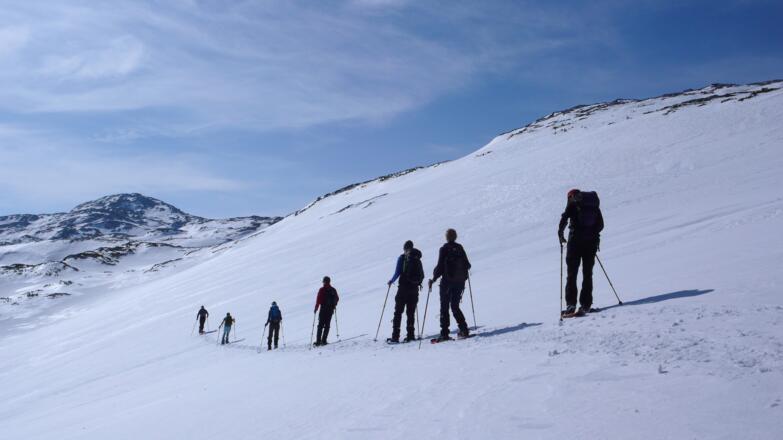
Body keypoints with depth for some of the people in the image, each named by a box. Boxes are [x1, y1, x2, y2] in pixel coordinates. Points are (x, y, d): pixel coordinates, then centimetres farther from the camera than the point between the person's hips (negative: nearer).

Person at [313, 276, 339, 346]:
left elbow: (318, 299, -12)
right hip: (331, 309, 3)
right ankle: (323, 341, 1)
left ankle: (318, 341, -4)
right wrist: (334, 305, 28)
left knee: (321, 325, 1)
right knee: (327, 325, 7)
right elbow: (337, 299, 13)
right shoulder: (333, 290, 7)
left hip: (323, 309, -3)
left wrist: (316, 308, -5)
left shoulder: (322, 290, -6)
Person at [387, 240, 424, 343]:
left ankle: (395, 336, -4)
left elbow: (397, 273, -10)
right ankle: (411, 335, 9)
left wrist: (391, 281, 8)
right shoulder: (417, 259, 8)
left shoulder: (402, 258, -4)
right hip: (414, 288, 4)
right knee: (411, 312, 12)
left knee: (398, 312, 1)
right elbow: (422, 275, 8)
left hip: (404, 287, -4)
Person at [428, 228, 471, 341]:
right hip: (460, 281, 4)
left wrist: (433, 279, -3)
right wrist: (463, 271, 30)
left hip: (447, 281, -4)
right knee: (455, 306, 17)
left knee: (444, 307, 2)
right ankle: (464, 329, 7)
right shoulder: (460, 248, 4)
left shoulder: (444, 249, -8)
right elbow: (467, 265, 7)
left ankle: (444, 333, -4)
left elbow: (440, 267, -14)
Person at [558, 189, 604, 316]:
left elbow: (564, 218, -10)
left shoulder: (572, 203, 4)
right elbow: (601, 224, 13)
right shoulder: (594, 204, 16)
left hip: (576, 240, -3)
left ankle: (571, 304, -7)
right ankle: (585, 304, 2)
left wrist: (560, 234, 2)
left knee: (572, 273, 1)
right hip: (591, 241, 3)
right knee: (587, 273, 8)